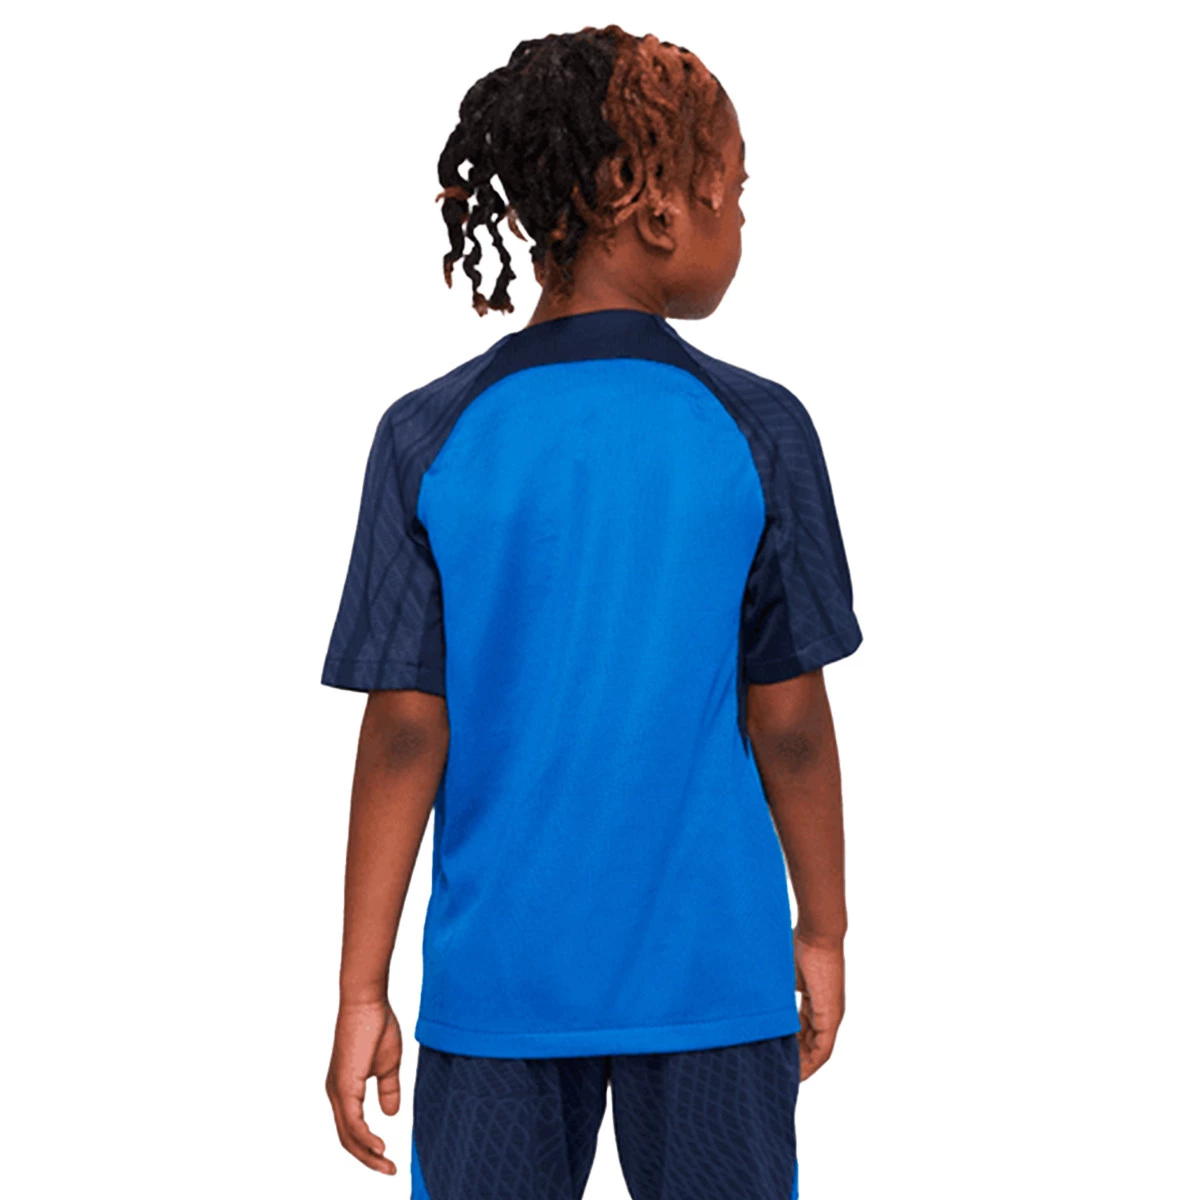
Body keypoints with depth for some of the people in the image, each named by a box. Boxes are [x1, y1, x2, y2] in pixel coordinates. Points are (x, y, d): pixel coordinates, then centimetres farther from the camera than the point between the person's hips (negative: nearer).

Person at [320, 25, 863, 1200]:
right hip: (715, 973, -1)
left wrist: (362, 991, 0)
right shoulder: (758, 431, -8)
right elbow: (787, 721, -4)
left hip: (500, 976, 1)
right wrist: (822, 933, 9)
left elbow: (406, 733, -6)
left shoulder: (429, 439, -5)